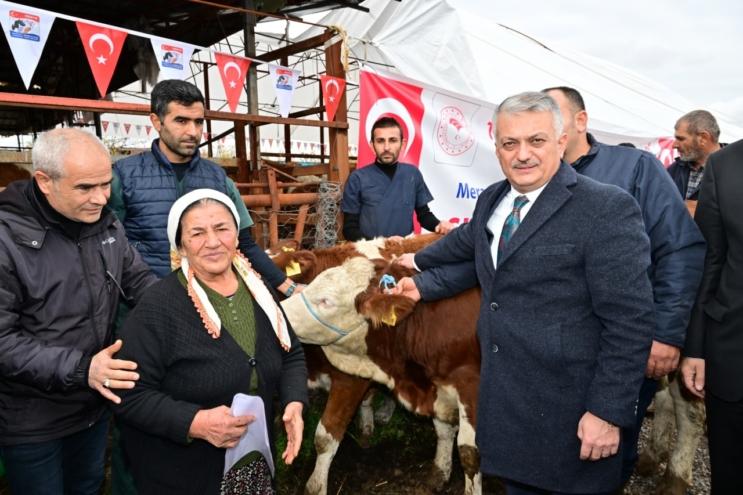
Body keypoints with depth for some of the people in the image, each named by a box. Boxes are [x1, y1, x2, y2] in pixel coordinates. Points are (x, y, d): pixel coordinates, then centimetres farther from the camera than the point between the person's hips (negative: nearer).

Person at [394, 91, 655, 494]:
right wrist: (423, 280, 27)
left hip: (567, 409, -6)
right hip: (504, 398, 7)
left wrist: (609, 411, -18)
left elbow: (630, 321, -17)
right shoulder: (491, 200, 5)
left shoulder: (607, 209, -16)